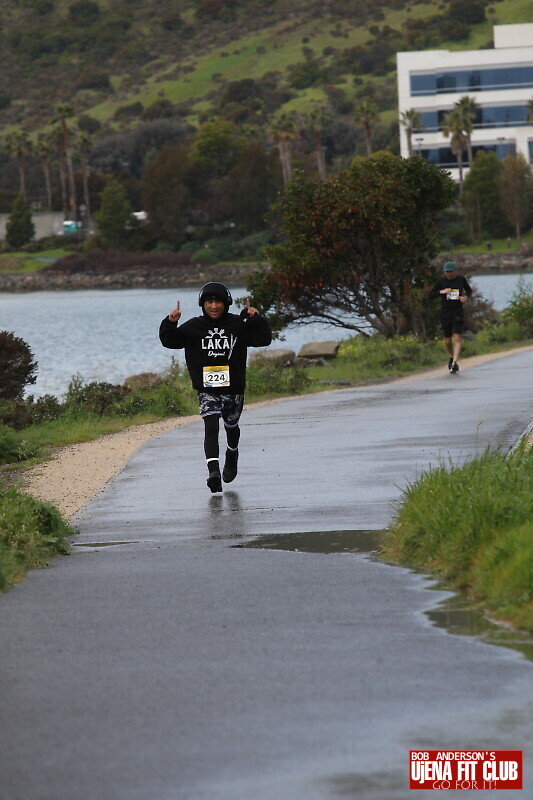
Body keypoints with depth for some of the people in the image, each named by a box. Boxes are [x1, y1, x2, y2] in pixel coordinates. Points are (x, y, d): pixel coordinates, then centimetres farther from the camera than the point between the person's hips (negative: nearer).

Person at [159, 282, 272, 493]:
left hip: (233, 388, 2)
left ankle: (232, 454, 52)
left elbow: (264, 339, -1)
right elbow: (170, 341, -1)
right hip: (207, 389, -2)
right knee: (211, 426, -18)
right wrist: (170, 323, -18)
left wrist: (256, 320, -16)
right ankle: (213, 471, -27)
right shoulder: (193, 327, -1)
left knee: (231, 426, 20)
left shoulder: (238, 325, -1)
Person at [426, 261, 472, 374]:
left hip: (458, 312, -1)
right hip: (445, 313, 1)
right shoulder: (441, 281, -3)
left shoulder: (461, 279, 1)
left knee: (457, 338, -15)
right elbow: (429, 296, -3)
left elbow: (469, 290, 20)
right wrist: (441, 292, -18)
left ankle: (454, 363, -20)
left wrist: (466, 296, -3)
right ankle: (452, 356, 39)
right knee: (447, 340, 10)